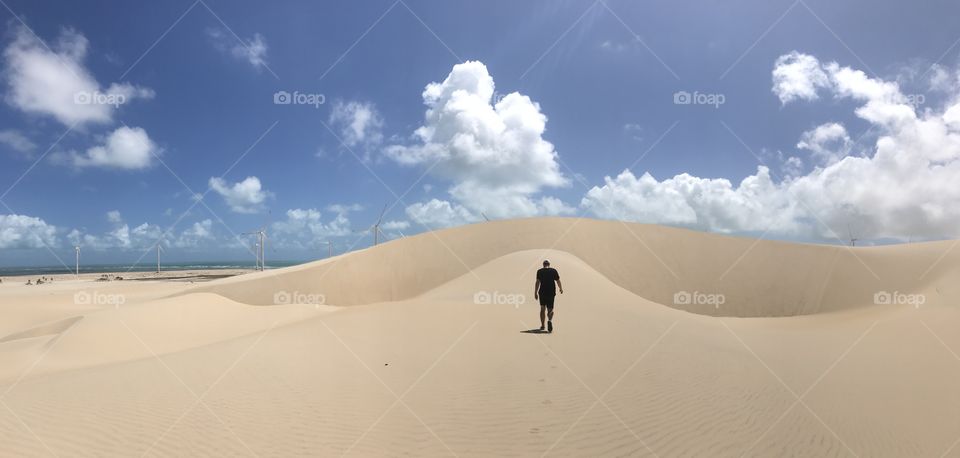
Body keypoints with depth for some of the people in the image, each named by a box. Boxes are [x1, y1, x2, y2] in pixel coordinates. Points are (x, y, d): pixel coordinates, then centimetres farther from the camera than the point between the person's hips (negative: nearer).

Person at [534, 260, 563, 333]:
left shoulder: (539, 271, 2)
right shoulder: (554, 271, 4)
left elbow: (538, 282, -6)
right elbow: (558, 281, 5)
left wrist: (535, 292, -7)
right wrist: (561, 289, 22)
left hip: (542, 292, 0)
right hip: (551, 292, 0)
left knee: (542, 308, 14)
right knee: (550, 309, 6)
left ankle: (542, 325, 17)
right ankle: (550, 320, -24)